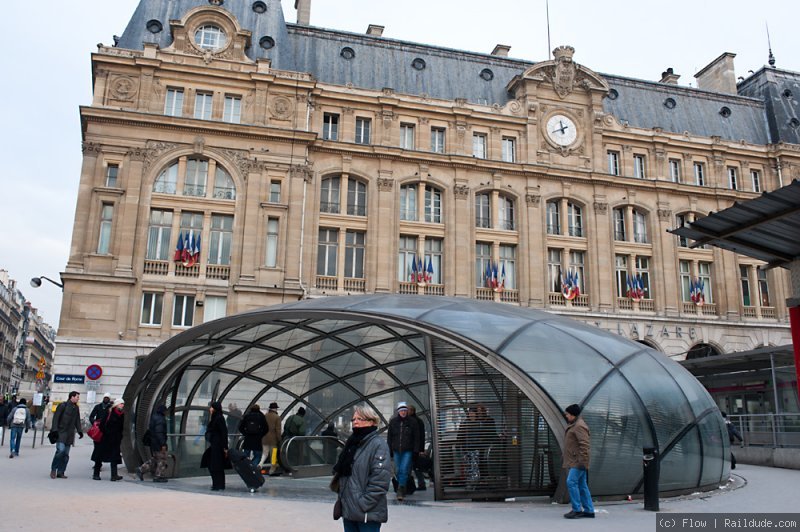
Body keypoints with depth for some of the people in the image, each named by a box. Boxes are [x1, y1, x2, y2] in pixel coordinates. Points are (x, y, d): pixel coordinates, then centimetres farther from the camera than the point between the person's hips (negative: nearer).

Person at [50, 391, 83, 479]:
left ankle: (60, 472, 10)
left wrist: (79, 431, 8)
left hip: (70, 434, 6)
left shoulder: (76, 408, 14)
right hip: (61, 432, -6)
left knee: (66, 454, 3)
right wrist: (55, 430, -16)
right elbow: (56, 418, -7)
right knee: (61, 450, -18)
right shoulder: (63, 405, -5)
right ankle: (53, 469, -1)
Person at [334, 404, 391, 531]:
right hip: (348, 510, 7)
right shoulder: (352, 442, 13)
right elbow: (341, 471, 21)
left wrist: (363, 503, -19)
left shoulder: (378, 444, -10)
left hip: (368, 513, -7)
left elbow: (380, 480, -18)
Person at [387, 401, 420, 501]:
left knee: (404, 469, -12)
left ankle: (400, 490, -7)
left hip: (408, 451, -3)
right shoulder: (393, 422, 3)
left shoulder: (412, 422, -1)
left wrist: (416, 450, -4)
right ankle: (402, 488, 25)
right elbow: (389, 437, 8)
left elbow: (416, 437, 2)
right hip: (396, 450, 3)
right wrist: (389, 451, 5)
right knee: (398, 470, 8)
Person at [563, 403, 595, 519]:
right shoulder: (574, 425, 17)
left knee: (571, 482, -12)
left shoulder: (579, 426, -16)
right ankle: (589, 510, 16)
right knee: (582, 485, 12)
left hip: (578, 462, -11)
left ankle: (576, 510, -6)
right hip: (575, 461, 11)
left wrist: (583, 461, -24)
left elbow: (584, 444, -23)